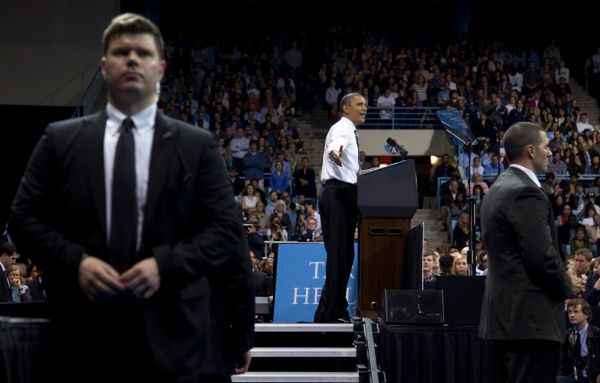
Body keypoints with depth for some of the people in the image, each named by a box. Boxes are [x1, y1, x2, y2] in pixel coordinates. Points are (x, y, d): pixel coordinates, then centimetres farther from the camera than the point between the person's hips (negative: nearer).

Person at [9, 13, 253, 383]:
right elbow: (26, 217, 6)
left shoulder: (198, 145, 7)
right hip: (86, 333, 1)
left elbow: (226, 228, 2)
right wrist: (76, 262, -10)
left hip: (174, 334, 0)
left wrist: (166, 264, -12)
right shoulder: (61, 140, 10)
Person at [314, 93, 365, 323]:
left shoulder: (350, 131, 23)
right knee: (338, 253, -14)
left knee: (344, 254, 12)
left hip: (345, 195, 11)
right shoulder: (342, 128, -8)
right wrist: (335, 153, -56)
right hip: (338, 193, -11)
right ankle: (328, 313, -16)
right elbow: (335, 143, -34)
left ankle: (337, 311, 17)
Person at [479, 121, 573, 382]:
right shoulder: (526, 193, -16)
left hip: (506, 312, 10)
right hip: (532, 317, -10)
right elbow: (542, 256, -21)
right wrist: (566, 288, -3)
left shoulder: (498, 190, 16)